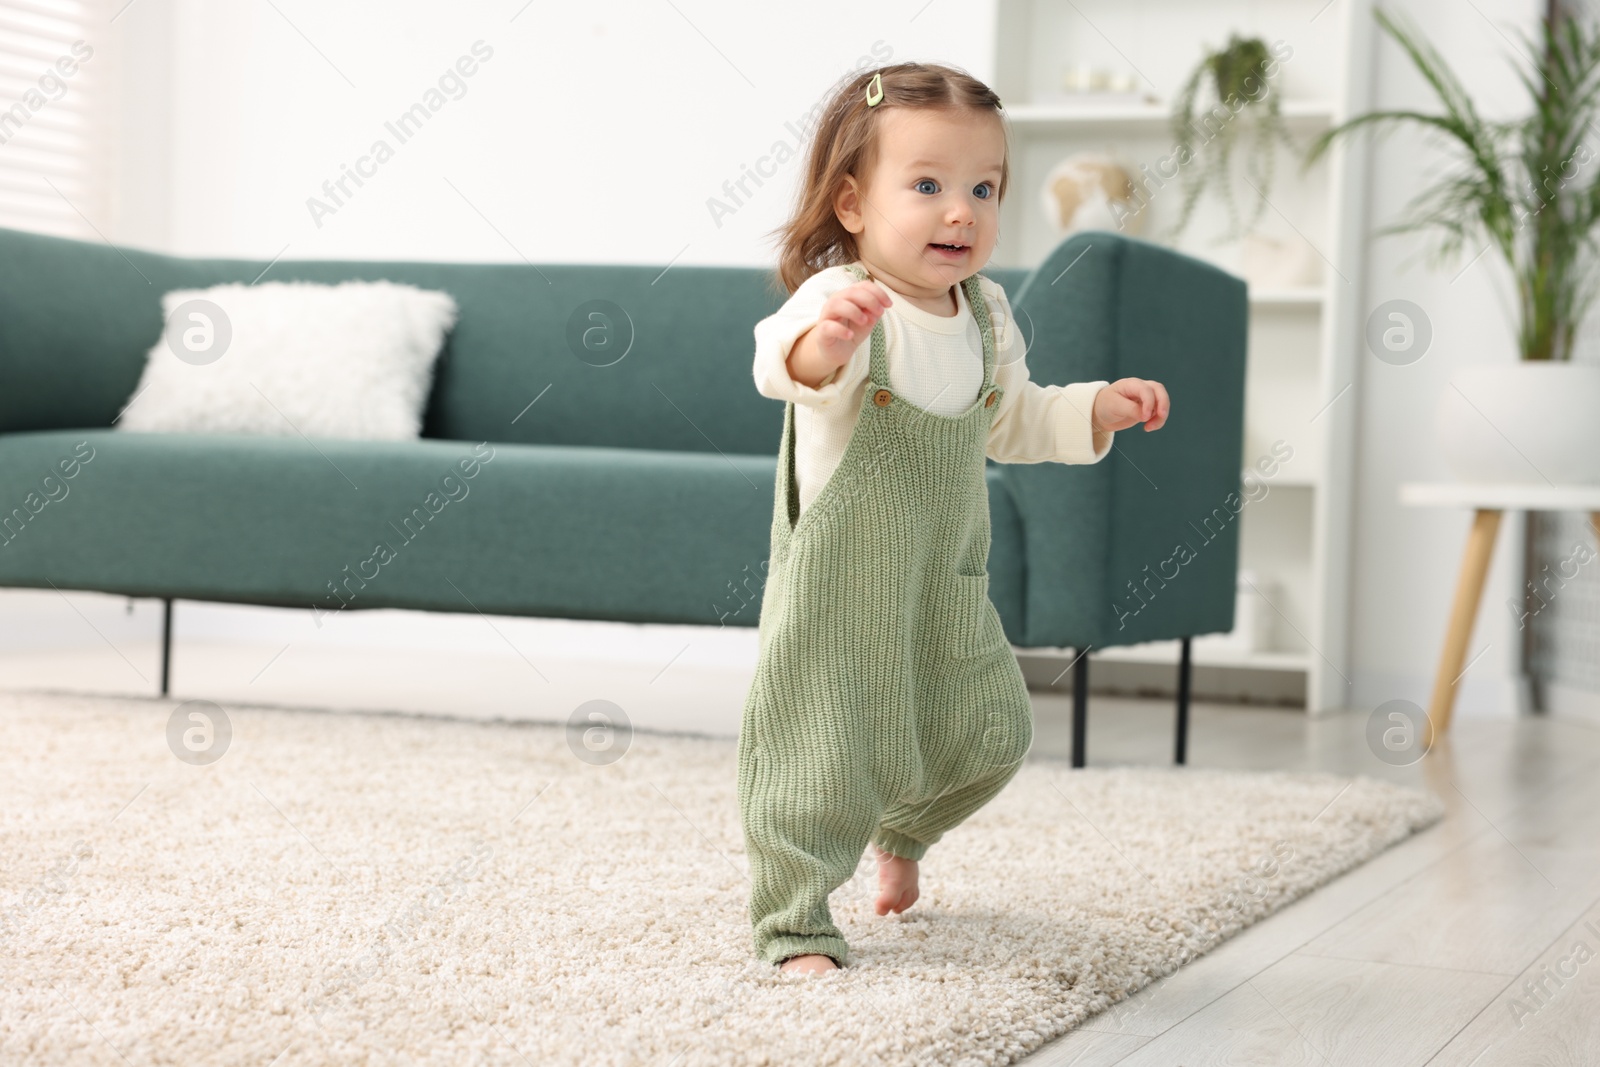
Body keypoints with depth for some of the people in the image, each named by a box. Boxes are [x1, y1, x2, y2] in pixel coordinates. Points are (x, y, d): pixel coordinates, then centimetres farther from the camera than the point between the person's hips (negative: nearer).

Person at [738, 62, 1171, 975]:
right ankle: (796, 925, 8)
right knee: (822, 752, -7)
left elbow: (1014, 424, 18)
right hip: (838, 580, -7)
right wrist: (822, 341, -69)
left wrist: (1099, 409, 3)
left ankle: (902, 833, 48)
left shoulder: (986, 315, 1)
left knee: (989, 732, 19)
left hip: (947, 583, 7)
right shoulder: (842, 302, -23)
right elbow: (786, 365, -46)